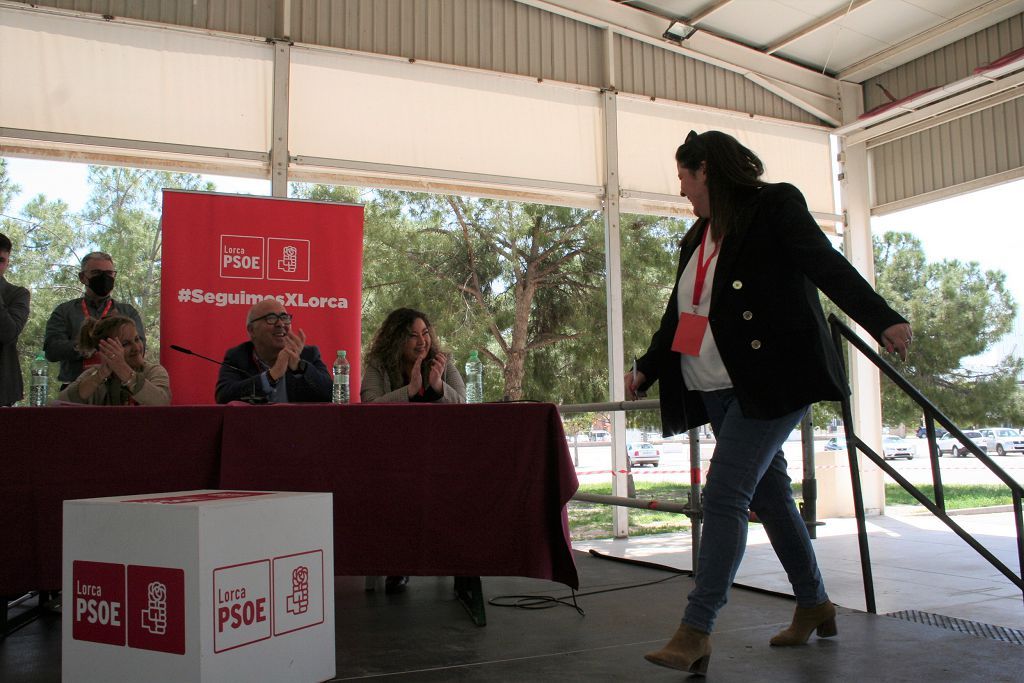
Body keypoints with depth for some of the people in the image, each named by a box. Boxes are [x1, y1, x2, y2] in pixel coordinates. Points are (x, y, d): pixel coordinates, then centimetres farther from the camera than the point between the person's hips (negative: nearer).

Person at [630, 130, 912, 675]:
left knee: (725, 495, -15)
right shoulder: (697, 237, 18)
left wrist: (882, 320, -29)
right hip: (719, 390, 8)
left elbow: (826, 265, -16)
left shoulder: (774, 206, -4)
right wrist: (647, 369, 21)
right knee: (768, 495, 14)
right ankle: (814, 605, 29)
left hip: (771, 380, -8)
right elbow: (679, 315, 23)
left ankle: (696, 631, -13)